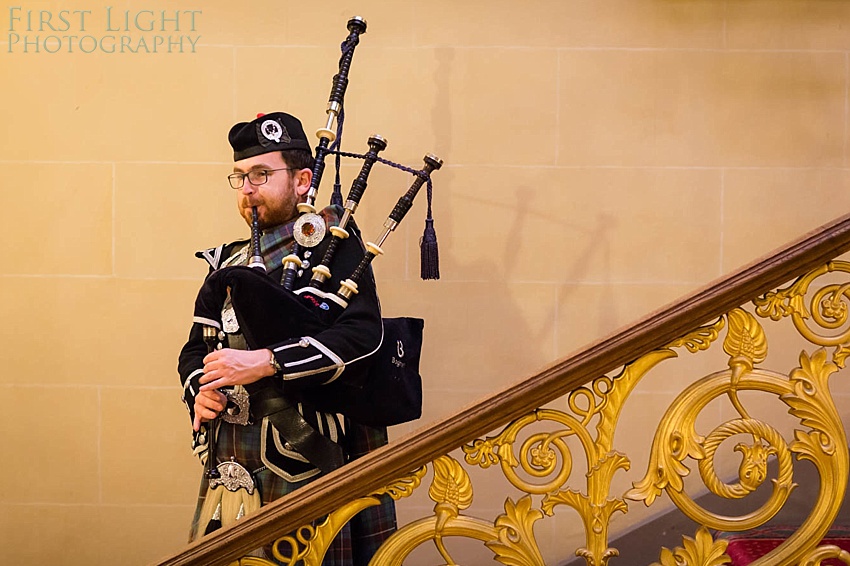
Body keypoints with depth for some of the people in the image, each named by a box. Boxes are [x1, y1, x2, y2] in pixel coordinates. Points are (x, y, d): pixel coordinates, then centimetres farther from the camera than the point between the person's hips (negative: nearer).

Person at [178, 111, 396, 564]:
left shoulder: (332, 246, -2)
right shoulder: (228, 263, 18)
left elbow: (362, 335, -16)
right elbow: (196, 349, 20)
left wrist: (264, 362, -22)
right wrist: (200, 391, -3)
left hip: (306, 467, -6)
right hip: (227, 471, 6)